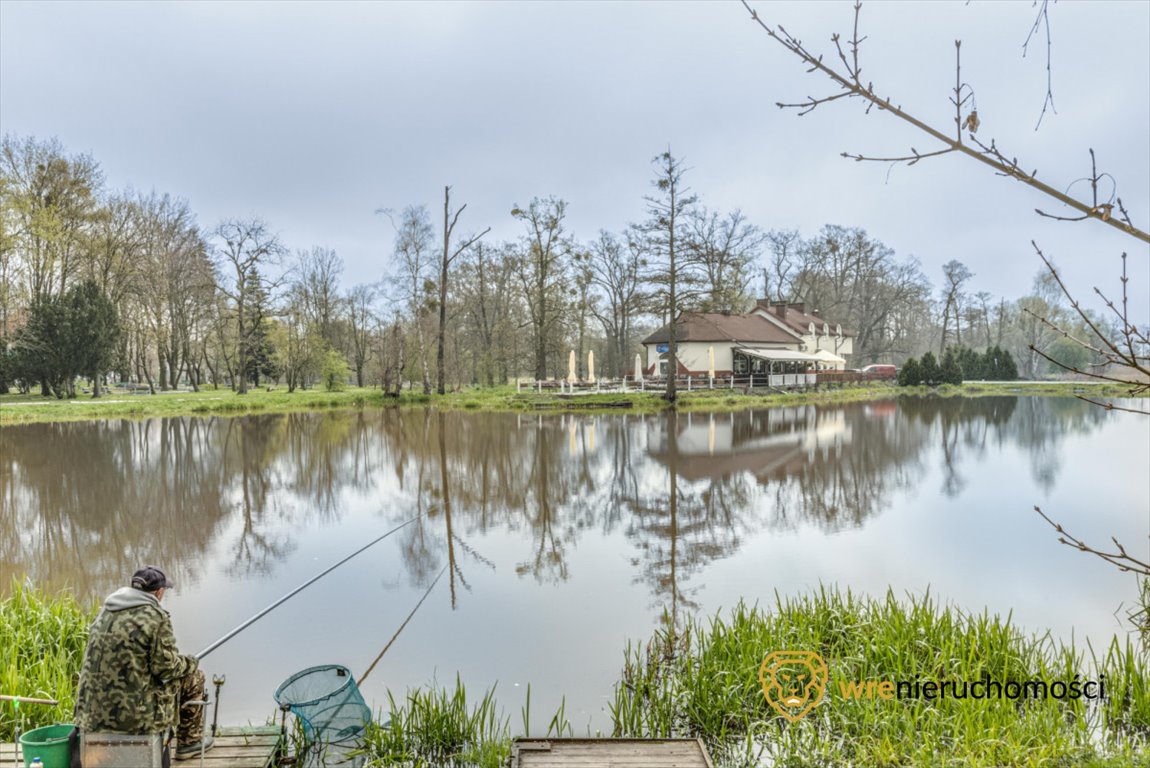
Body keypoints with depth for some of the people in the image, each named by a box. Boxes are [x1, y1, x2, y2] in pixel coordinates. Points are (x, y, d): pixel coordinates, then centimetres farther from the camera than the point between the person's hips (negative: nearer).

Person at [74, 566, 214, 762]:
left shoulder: (105, 611, 8)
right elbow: (166, 668, -13)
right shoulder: (156, 616, -15)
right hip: (133, 714, -8)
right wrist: (191, 663, 8)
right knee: (193, 677, 12)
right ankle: (189, 742, 25)